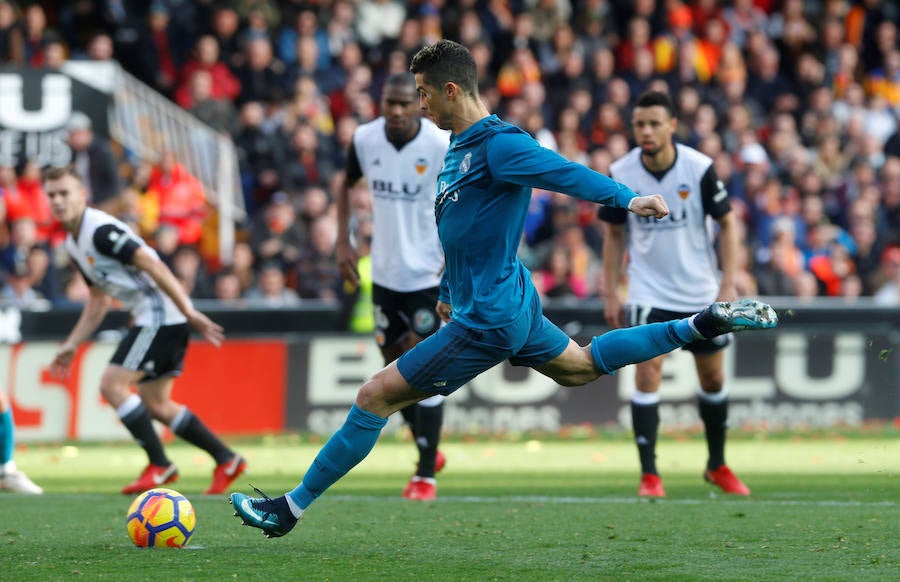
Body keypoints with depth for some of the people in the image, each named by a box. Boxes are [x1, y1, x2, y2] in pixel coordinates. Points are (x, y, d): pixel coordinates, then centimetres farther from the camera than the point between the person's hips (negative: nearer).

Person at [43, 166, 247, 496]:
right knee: (156, 405, 12)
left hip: (162, 316, -10)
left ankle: (159, 466, -7)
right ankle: (226, 461, 18)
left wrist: (190, 313, -22)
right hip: (150, 319, 10)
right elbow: (98, 300, 25)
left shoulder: (101, 230, -16)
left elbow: (153, 266, -21)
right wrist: (71, 345, 23)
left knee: (112, 384, -12)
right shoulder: (73, 244, 15)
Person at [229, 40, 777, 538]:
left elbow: (567, 173, -30)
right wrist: (449, 293, 29)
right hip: (510, 303, 10)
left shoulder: (499, 146, -20)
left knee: (376, 396, -8)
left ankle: (292, 507, -3)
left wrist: (627, 198, -43)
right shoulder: (460, 147, 9)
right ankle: (703, 324, 28)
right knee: (582, 365, 28)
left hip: (487, 322, -10)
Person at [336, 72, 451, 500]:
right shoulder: (365, 139, -3)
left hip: (428, 274, -5)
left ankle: (426, 474, 2)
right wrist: (343, 242, 5)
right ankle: (427, 448, 31)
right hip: (384, 272, 5)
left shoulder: (442, 146, -15)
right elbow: (346, 185, 15)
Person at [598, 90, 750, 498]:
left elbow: (727, 223, -4)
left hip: (701, 292, 1)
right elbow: (614, 234, 4)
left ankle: (717, 465, 30)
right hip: (648, 292, 0)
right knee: (647, 375, -14)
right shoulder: (620, 174, -9)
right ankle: (649, 475, -9)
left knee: (712, 378, 10)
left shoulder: (699, 168, -14)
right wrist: (611, 295, 1)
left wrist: (728, 285, -10)